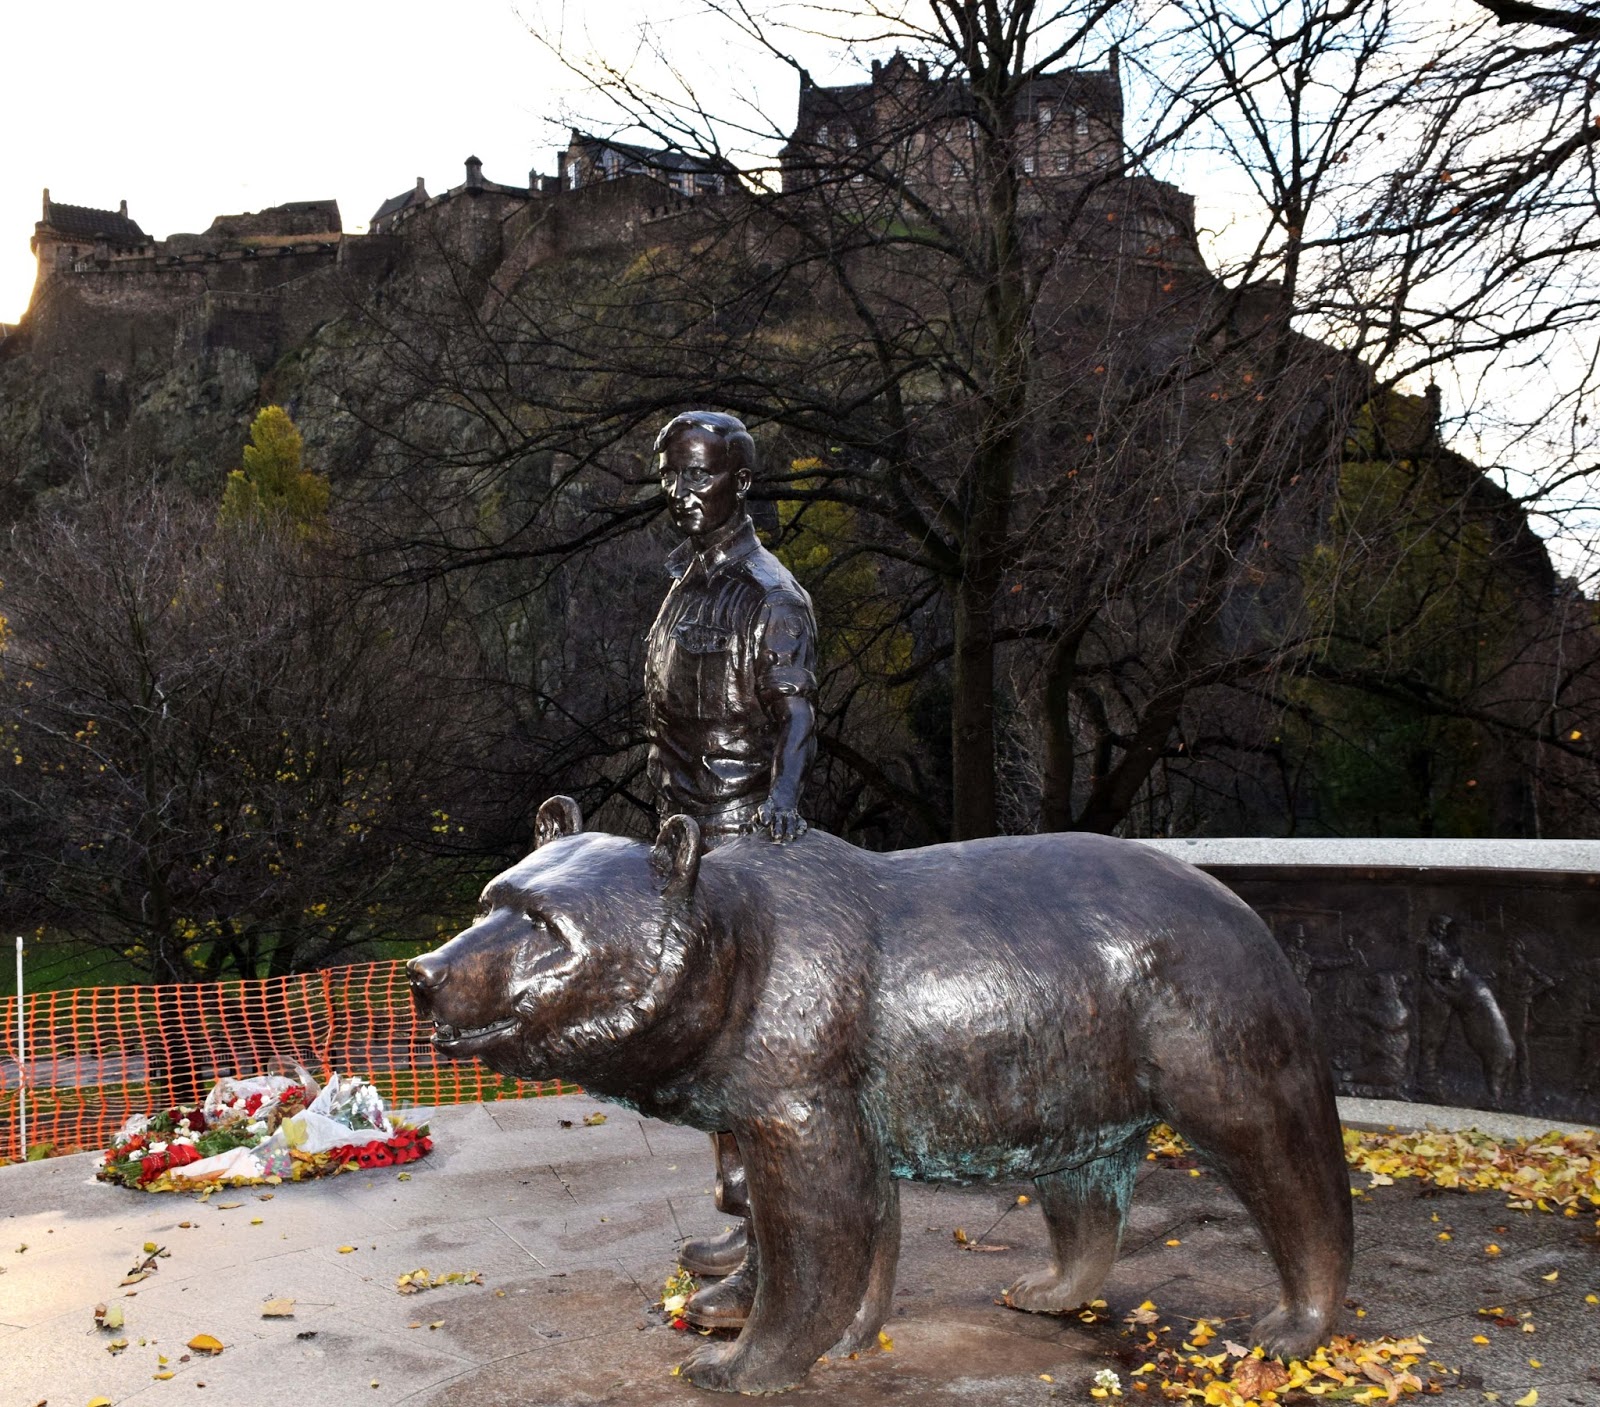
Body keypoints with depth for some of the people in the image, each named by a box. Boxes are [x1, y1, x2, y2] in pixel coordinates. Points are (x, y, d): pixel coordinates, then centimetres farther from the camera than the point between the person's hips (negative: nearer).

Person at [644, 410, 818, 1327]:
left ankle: (770, 1258, -4)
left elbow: (795, 709, -23)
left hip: (746, 839, -9)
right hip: (692, 837, 9)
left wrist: (782, 795, -42)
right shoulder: (685, 588, 18)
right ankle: (745, 1219, 25)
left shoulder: (770, 595, -11)